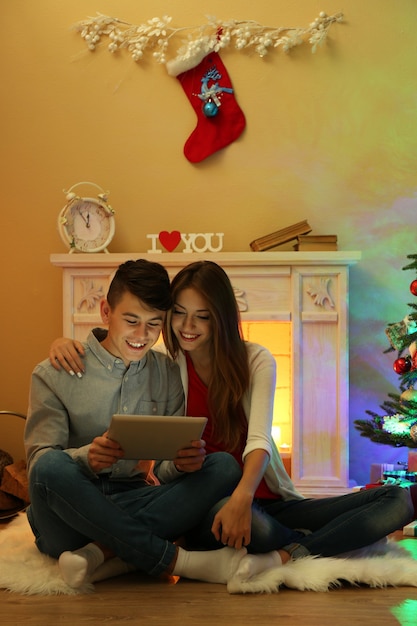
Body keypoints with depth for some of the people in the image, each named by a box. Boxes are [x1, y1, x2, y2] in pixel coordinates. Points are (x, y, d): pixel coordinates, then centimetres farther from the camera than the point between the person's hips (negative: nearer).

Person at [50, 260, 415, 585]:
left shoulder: (255, 361, -1)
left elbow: (260, 440, -16)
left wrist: (242, 496, -36)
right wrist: (66, 343, -18)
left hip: (264, 501, 2)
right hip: (204, 509, -2)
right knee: (221, 511, -42)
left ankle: (285, 556, -28)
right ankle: (328, 544, -17)